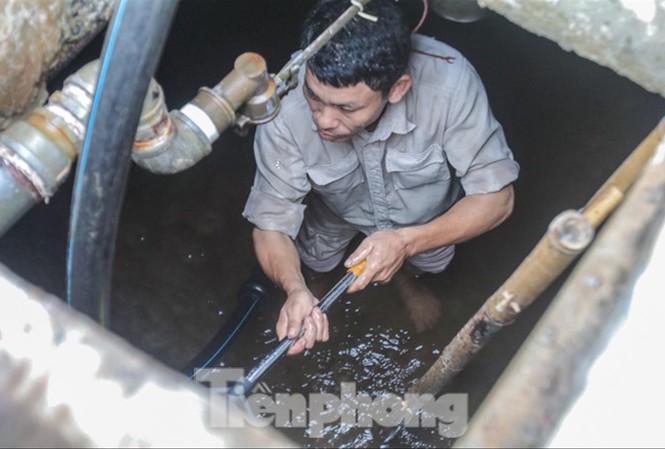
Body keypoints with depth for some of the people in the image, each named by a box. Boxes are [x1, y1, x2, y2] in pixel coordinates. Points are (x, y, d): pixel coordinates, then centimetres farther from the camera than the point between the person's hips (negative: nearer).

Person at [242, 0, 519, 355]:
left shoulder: (449, 81, -44)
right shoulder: (286, 111, -42)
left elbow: (496, 197, -31)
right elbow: (271, 223, -29)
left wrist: (408, 241, -45)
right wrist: (295, 290, -49)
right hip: (339, 207, 0)